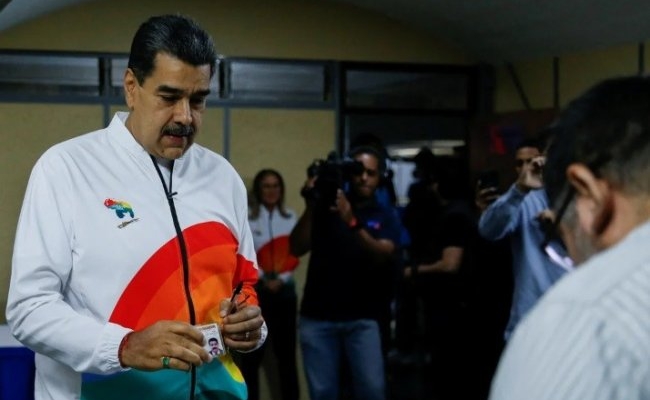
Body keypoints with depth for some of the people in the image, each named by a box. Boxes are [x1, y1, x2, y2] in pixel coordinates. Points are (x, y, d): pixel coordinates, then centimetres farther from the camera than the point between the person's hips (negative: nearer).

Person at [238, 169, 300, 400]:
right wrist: (263, 279, -14)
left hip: (285, 290, 3)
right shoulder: (247, 218, -2)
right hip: (255, 289, -3)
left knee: (286, 351, 6)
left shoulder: (290, 218, 10)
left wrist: (281, 279, -9)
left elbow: (295, 255, 4)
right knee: (252, 354, -1)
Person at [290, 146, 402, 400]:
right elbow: (296, 248, -3)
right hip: (317, 317, 0)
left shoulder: (385, 217, 6)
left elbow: (383, 256, -12)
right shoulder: (325, 207, 6)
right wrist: (310, 207, -15)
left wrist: (352, 222, -25)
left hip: (362, 319, 0)